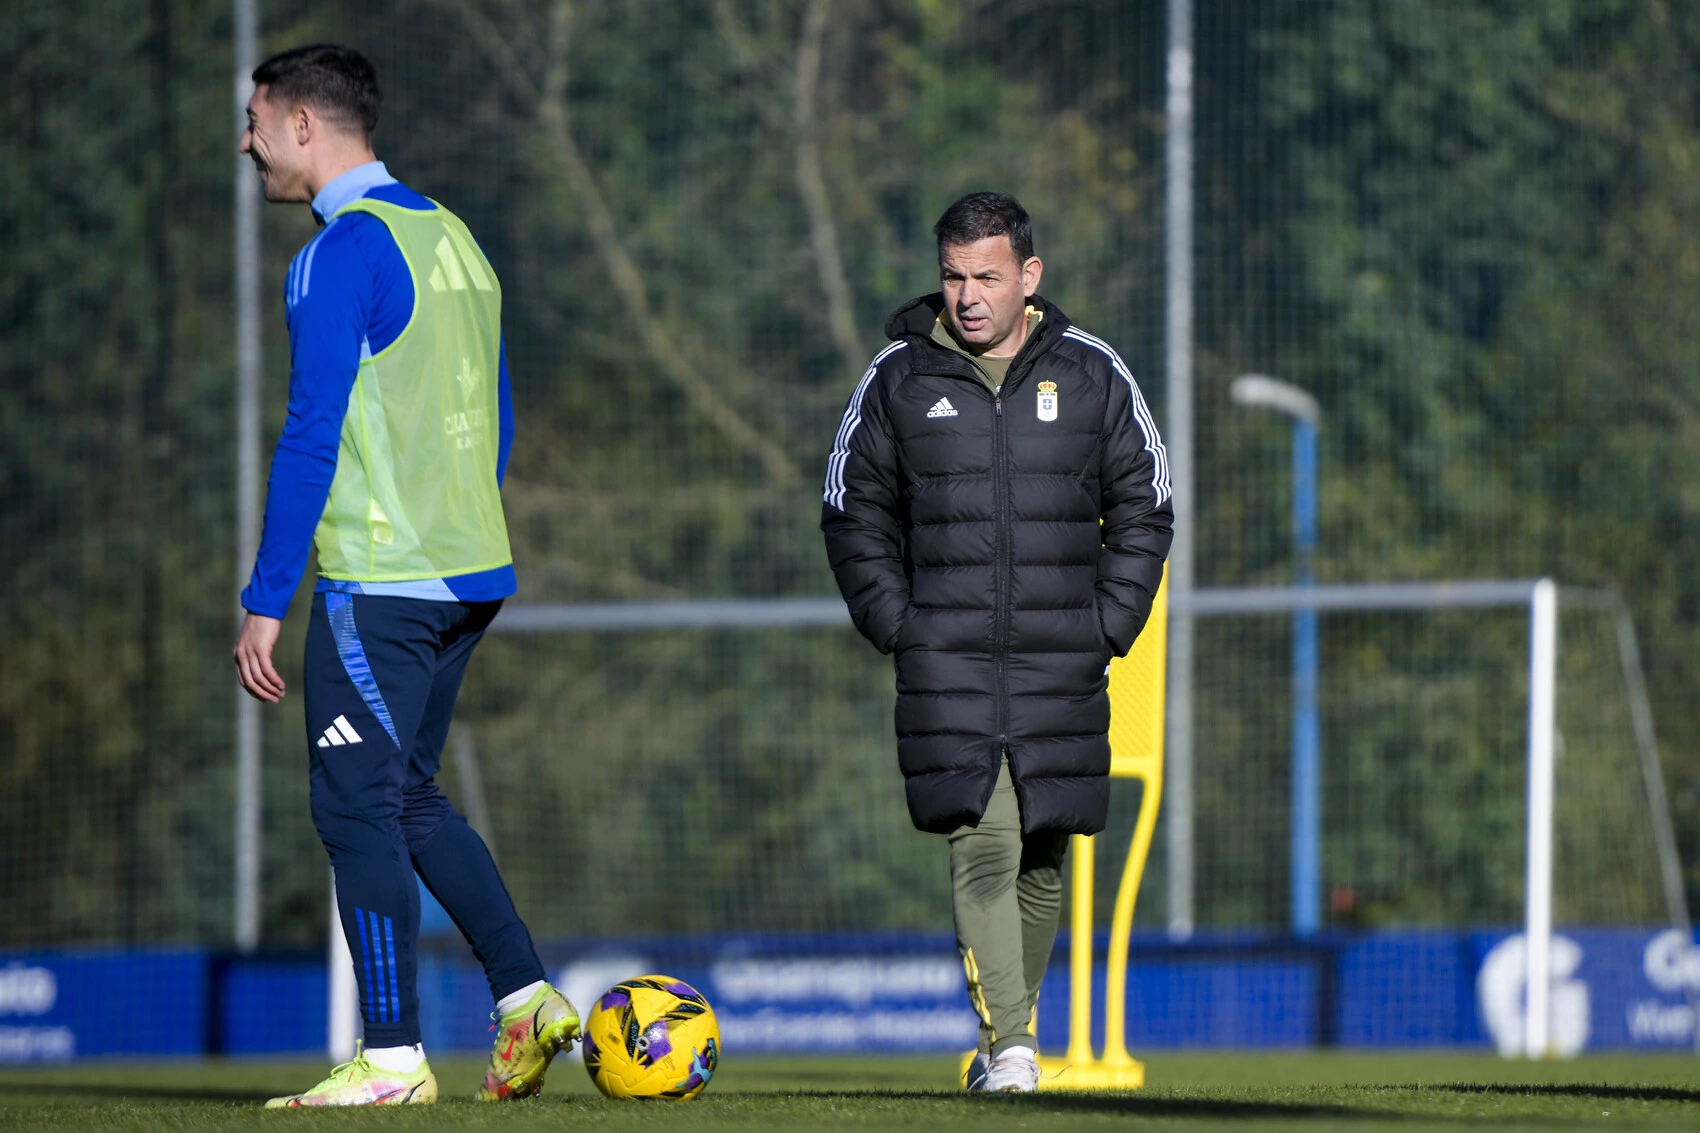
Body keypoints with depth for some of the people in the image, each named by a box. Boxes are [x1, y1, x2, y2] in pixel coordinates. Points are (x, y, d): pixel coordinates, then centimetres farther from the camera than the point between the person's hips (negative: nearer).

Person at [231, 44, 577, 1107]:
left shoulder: (344, 252, -13)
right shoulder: (451, 237, 15)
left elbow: (313, 436, -17)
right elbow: (497, 416, 20)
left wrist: (265, 603, -15)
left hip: (378, 581, -9)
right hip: (472, 574, 9)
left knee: (356, 807, -4)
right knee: (408, 798, 17)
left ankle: (392, 1059, -5)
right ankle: (528, 996, 10)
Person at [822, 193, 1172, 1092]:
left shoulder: (1092, 375, 4)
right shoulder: (898, 378, 3)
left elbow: (1144, 509, 12)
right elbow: (855, 514, 11)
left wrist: (1107, 627, 2)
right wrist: (897, 627, 1)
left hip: (1062, 667, 2)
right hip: (946, 665, -2)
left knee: (1043, 852, 7)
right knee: (981, 847, -14)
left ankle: (1011, 1022, 23)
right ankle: (1009, 1049, -17)